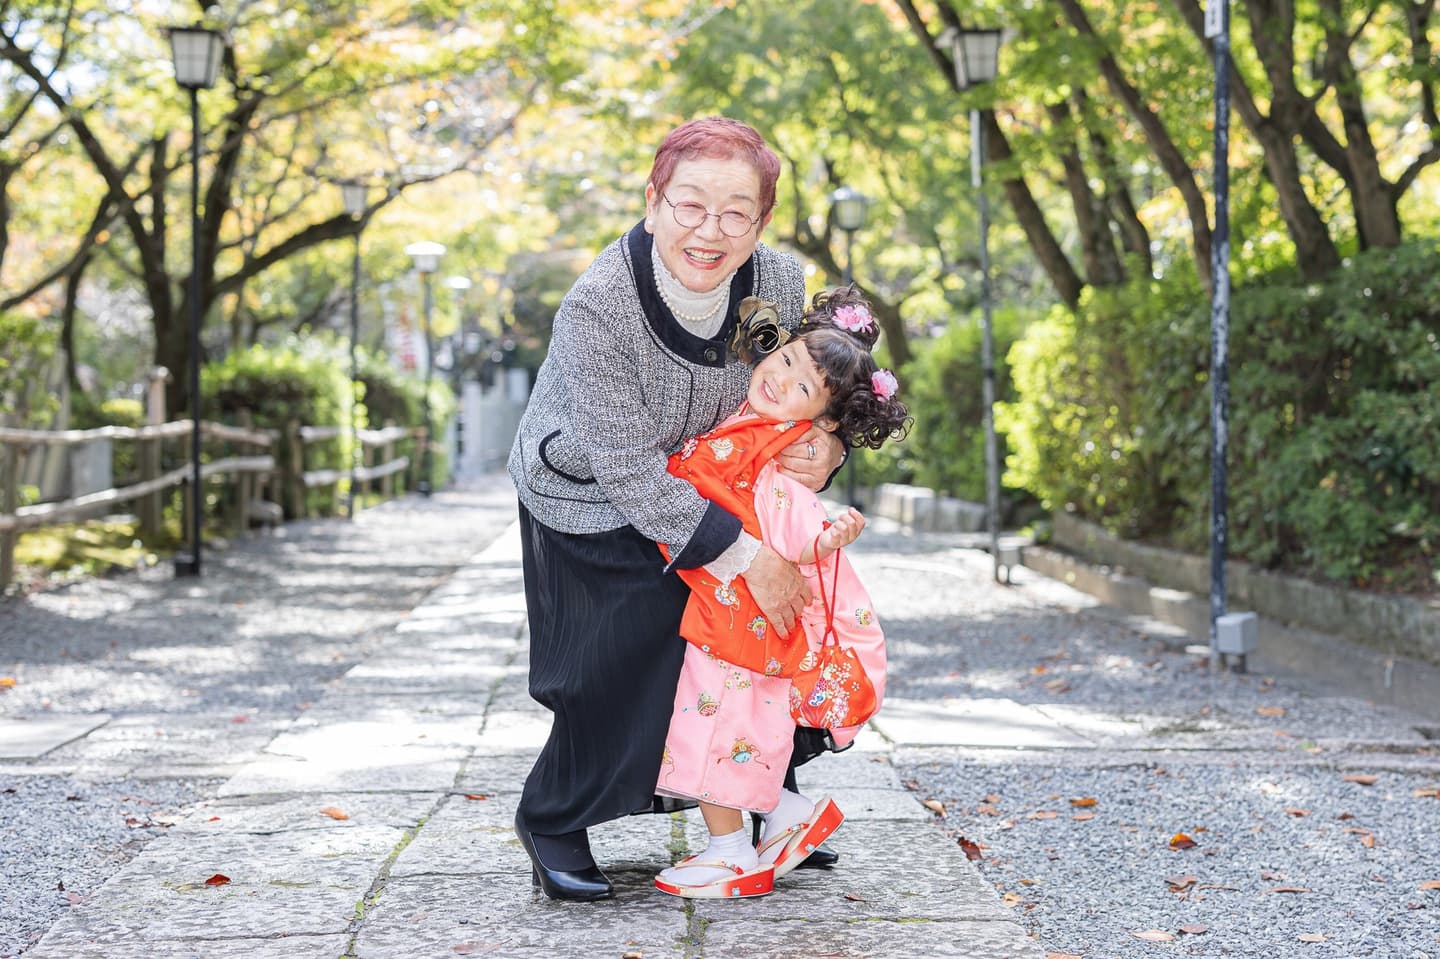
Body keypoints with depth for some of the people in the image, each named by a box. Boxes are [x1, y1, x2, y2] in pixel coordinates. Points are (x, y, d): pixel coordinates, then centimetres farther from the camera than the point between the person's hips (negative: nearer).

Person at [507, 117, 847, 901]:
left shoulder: (779, 283, -19)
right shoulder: (595, 308, -35)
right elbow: (630, 471, -33)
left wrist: (826, 449, -25)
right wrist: (744, 556, -33)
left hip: (700, 489, 5)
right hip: (588, 502, -5)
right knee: (611, 673, -7)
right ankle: (553, 824, 19)